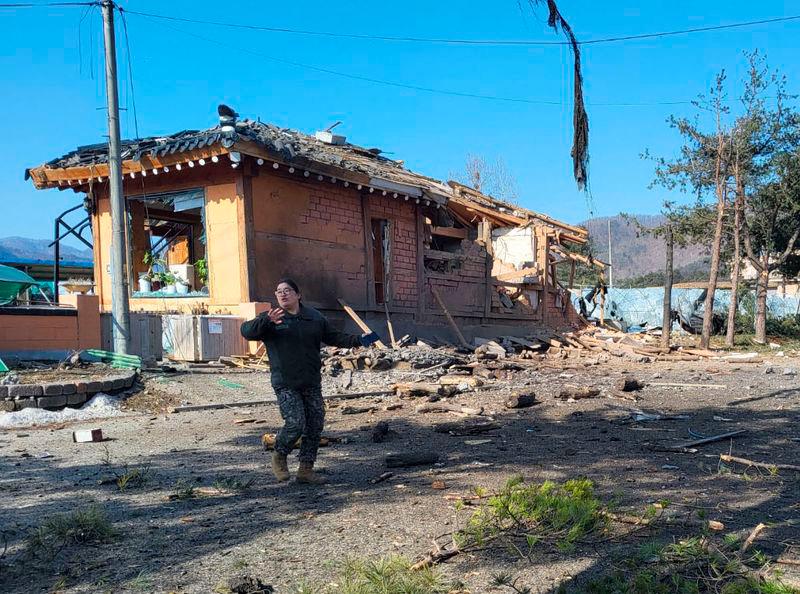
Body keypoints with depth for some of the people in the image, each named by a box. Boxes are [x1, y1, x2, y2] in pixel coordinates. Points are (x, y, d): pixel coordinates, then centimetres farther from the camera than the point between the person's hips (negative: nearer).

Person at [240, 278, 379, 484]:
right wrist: (266, 320, -33)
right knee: (295, 424, -14)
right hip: (286, 384, -5)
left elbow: (333, 337, 18)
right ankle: (279, 456, 15)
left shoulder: (315, 317, 10)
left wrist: (358, 340, 9)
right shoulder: (270, 319, -2)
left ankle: (306, 470, 20)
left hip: (312, 383, 5)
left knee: (315, 426, 6)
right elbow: (247, 331, -16)